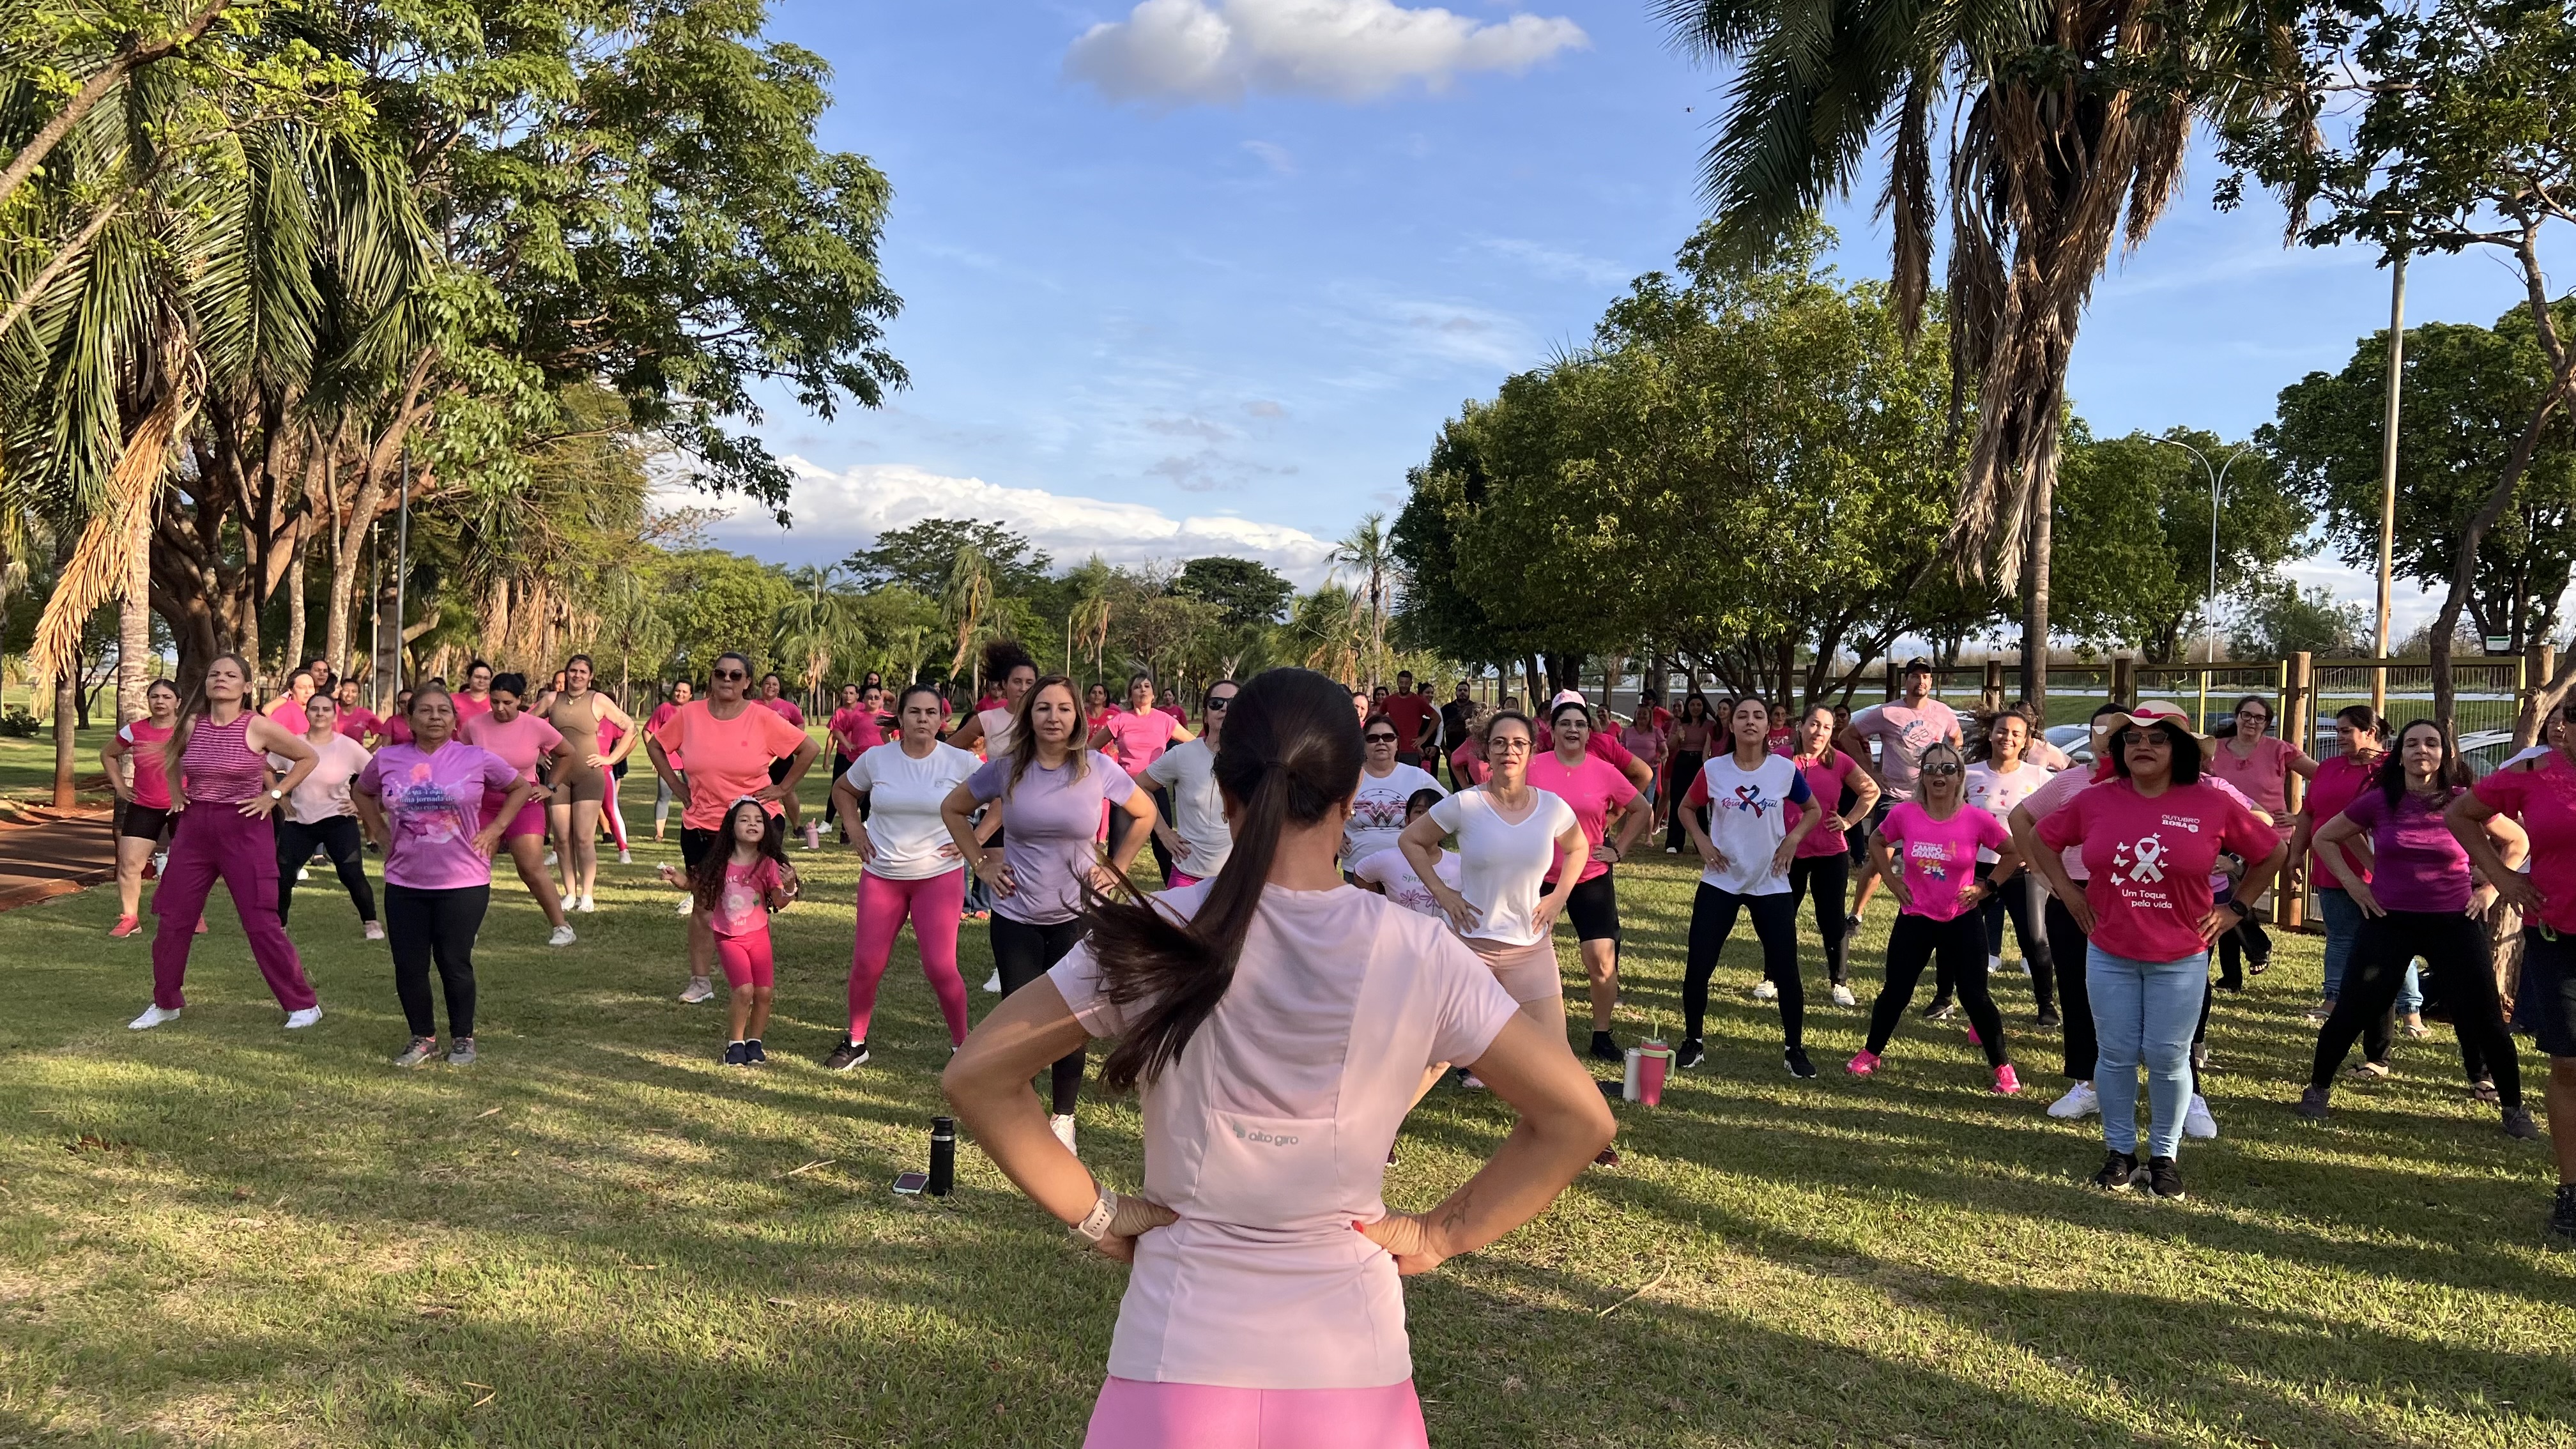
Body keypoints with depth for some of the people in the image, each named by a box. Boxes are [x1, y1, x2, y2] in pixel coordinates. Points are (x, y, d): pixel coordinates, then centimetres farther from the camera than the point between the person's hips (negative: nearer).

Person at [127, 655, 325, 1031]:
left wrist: (273, 795, -5)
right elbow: (170, 758, 25)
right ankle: (165, 1003, 27)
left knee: (261, 923, -5)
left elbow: (307, 758, 0)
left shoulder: (258, 727, -9)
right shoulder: (192, 724, 3)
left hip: (243, 829, -5)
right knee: (173, 919, 9)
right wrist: (177, 795, 12)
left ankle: (303, 1004, 5)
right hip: (194, 828, 5)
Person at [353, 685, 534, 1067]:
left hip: (463, 882, -2)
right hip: (404, 883, 3)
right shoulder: (388, 759, 3)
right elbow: (360, 792, 23)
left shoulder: (477, 759, -4)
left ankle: (462, 1039, 20)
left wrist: (495, 828, 1)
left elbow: (522, 787, 10)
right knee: (409, 967, 5)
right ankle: (423, 1038, 24)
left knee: (454, 964, 3)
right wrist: (379, 831, 9)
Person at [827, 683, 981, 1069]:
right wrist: (857, 832, 5)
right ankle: (855, 1042, 25)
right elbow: (842, 790, 17)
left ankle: (962, 1044, 11)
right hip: (881, 875, 2)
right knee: (867, 963, 4)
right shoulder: (875, 758, -2)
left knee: (940, 967, -9)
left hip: (940, 875, -2)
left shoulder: (961, 762, -7)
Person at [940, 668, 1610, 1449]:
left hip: (1176, 1362, -1)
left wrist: (1094, 1211, -1)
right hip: (1351, 1364, 1)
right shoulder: (1416, 954, -11)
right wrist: (1440, 1235, 0)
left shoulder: (1158, 936, -12)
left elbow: (975, 1074, -7)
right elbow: (1578, 1117, -6)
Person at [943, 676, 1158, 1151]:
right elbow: (952, 809, 10)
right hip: (1016, 918, 1)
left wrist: (1117, 869, 2)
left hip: (1076, 916, 0)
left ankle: (1063, 1117, 26)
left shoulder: (1098, 768, -8)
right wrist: (981, 862, 3)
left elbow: (1145, 814, 6)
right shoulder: (1006, 769, -5)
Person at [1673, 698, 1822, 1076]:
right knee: (1697, 966, -1)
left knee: (1786, 970, 0)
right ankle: (1693, 1043, 17)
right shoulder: (1713, 769, -5)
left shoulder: (1786, 769, -5)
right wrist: (1702, 842, -4)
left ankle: (1794, 1049, 17)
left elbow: (1814, 811, 10)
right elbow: (1687, 808, 11)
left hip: (1771, 884, 0)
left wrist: (1793, 839, -5)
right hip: (1720, 882, 1)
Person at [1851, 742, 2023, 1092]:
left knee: (1974, 995, 0)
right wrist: (1893, 880, 3)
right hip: (1915, 918, 1)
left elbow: (2012, 852, 2)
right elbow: (1877, 842, 11)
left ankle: (2002, 1067, 15)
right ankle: (1871, 1054, 26)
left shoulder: (1977, 820, -13)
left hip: (1963, 921, -1)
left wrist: (1987, 886, -3)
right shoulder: (1904, 814, -9)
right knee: (1896, 991, 8)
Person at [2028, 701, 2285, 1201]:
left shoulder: (2213, 804, -8)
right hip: (2109, 954, 2)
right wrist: (2066, 890, 4)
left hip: (2180, 960, -1)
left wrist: (2235, 908, 2)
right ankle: (2119, 1151, 22)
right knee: (2116, 1055, 7)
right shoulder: (2095, 800, -3)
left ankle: (2164, 1155, 22)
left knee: (2168, 1059, 5)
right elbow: (2044, 838, 12)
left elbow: (2272, 852, 4)